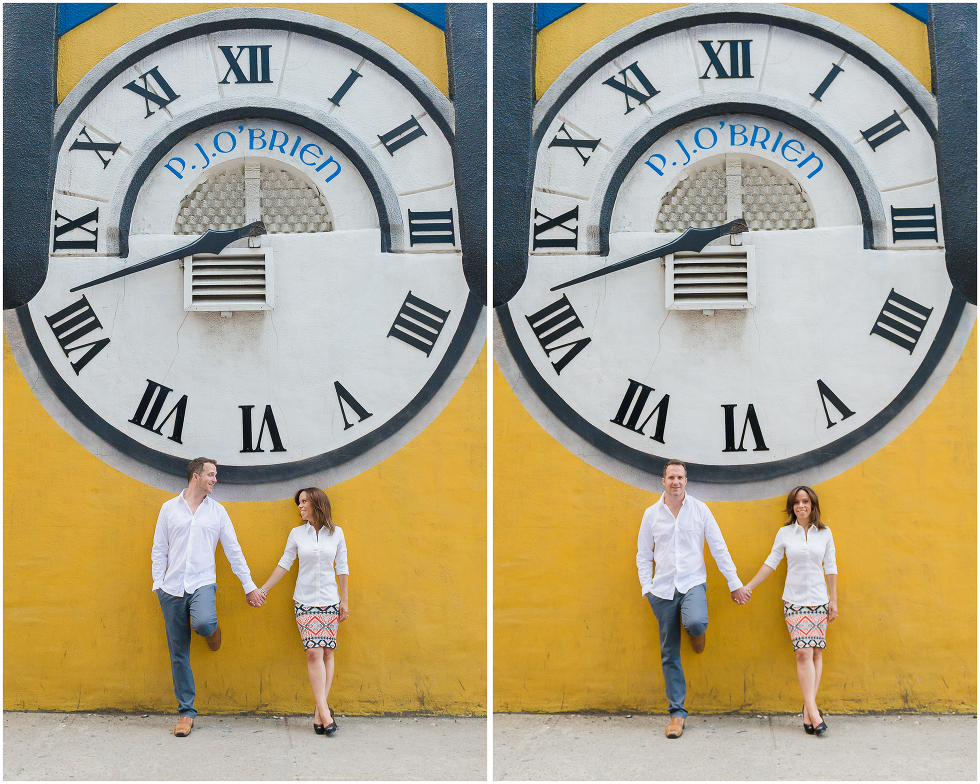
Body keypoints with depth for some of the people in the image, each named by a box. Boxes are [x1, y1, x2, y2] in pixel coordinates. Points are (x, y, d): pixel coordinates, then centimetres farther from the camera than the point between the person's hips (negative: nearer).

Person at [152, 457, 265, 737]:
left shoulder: (217, 511, 8)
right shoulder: (170, 508, 7)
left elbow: (233, 551, 10)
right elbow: (159, 549, 10)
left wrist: (249, 585, 7)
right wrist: (157, 582, 0)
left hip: (202, 583, -1)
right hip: (172, 588, 1)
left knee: (202, 623, -33)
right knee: (179, 654, 2)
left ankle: (212, 627, 5)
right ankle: (186, 711, 13)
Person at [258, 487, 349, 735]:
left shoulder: (336, 533, 4)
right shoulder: (297, 534, 5)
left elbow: (342, 568, 8)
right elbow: (284, 564, 9)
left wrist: (344, 601, 7)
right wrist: (262, 590, 7)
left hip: (330, 602, 1)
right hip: (305, 602, -1)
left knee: (328, 652, -3)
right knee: (314, 653, -12)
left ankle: (319, 711, 2)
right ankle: (324, 712, -14)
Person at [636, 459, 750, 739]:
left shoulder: (700, 510, 2)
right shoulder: (651, 514, 5)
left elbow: (719, 548, 4)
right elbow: (644, 555, 11)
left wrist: (735, 583, 3)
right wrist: (646, 587, 0)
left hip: (693, 583, -2)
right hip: (663, 589, 2)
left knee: (695, 623, -33)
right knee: (670, 654, 3)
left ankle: (696, 633, 6)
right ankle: (677, 712, 13)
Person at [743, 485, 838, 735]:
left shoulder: (824, 533, 6)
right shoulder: (785, 533, 3)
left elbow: (831, 568, 9)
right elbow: (771, 563, 9)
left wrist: (834, 600, 7)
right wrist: (748, 587, 6)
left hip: (819, 600, 2)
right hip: (794, 601, -2)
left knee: (816, 652, -2)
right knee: (804, 652, -13)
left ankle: (808, 710, 2)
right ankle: (812, 710, -17)